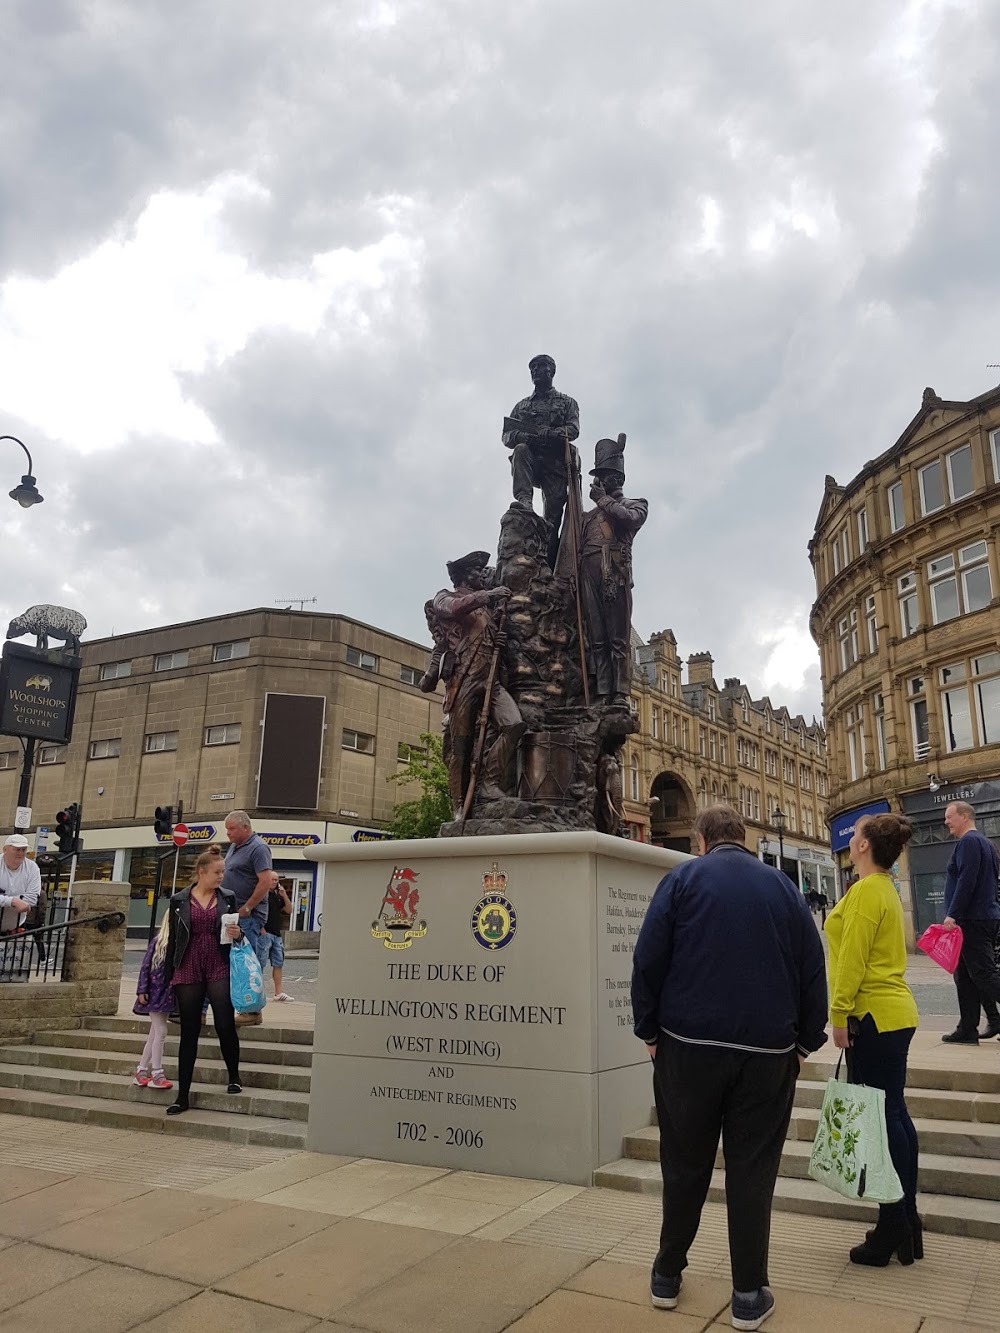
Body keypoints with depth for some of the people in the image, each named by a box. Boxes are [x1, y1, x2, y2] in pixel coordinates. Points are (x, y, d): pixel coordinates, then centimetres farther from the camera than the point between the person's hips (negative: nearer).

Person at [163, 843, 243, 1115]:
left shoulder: (228, 897, 6)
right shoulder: (179, 901, 4)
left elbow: (238, 933, 15)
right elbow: (172, 940, 8)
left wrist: (238, 934, -9)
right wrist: (169, 977, 8)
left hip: (219, 970, 0)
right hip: (188, 971, 0)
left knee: (225, 1026, -7)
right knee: (189, 1033, 5)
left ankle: (234, 1076, 17)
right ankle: (183, 1096, 13)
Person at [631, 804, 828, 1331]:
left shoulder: (682, 879, -1)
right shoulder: (782, 885, 7)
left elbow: (648, 960, -6)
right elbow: (813, 968, 5)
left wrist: (649, 1030, 2)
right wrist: (807, 1040, 10)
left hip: (689, 1044, -1)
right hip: (768, 1051, 1)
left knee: (685, 1162, 13)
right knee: (752, 1169, 10)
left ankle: (668, 1274, 24)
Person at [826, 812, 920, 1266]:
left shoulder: (866, 891, -15)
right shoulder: (886, 889, 15)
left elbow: (853, 958, -19)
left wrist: (840, 1014, -15)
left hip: (874, 1017, -10)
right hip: (894, 1012, 10)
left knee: (881, 1119, -4)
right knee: (894, 1115, 14)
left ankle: (893, 1233, 4)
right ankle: (906, 1222, 22)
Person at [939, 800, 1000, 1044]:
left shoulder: (968, 842, -11)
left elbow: (966, 881, -21)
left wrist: (952, 914, -21)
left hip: (972, 920, -10)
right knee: (965, 977, 10)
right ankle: (967, 1031, 12)